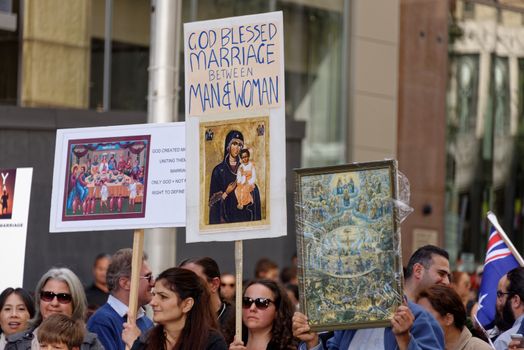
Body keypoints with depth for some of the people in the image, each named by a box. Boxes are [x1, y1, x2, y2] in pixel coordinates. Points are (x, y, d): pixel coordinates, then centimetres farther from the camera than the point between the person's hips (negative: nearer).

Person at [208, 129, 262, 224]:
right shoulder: (219, 170, 2)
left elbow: (254, 194, 9)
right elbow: (213, 200, 2)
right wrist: (226, 193, -13)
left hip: (245, 215, 2)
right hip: (227, 216, -2)